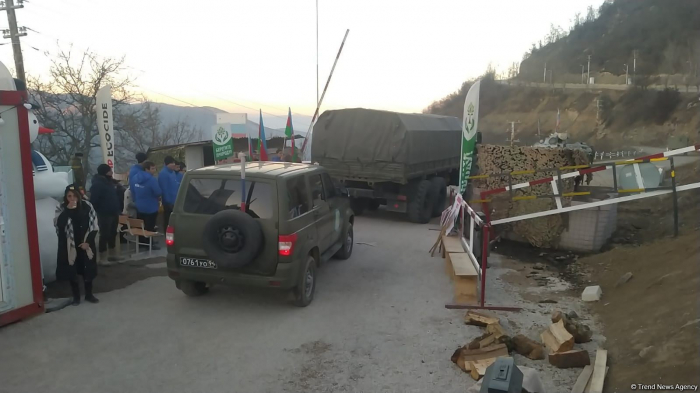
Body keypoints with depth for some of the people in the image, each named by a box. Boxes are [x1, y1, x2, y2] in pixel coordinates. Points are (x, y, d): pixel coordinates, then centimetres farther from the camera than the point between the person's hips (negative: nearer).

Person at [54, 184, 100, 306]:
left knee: (88, 269, 10)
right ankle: (76, 296, 21)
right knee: (72, 271, 6)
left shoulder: (87, 206, -6)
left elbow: (94, 226, -3)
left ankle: (89, 294, 26)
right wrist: (68, 209, -28)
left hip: (86, 244, 1)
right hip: (69, 246, 0)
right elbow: (58, 225, -22)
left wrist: (88, 242, -11)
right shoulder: (61, 208, -6)